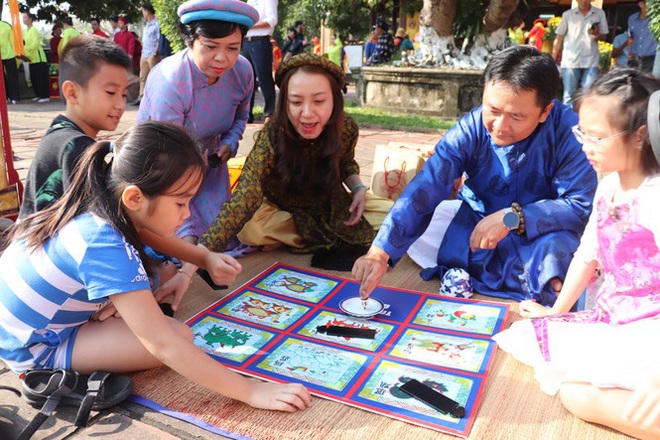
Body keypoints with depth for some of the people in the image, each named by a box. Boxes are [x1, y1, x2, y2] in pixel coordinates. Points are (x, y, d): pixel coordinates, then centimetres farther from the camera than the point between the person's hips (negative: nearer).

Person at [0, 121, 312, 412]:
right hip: (34, 350, -7)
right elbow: (164, 345, -37)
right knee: (178, 336, -21)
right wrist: (251, 391, -33)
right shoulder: (106, 247, -35)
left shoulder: (102, 204, -10)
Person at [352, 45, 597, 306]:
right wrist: (379, 252, -42)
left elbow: (582, 205, -20)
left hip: (538, 233, -2)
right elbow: (424, 189, -30)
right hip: (474, 222, 3)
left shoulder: (568, 132, -22)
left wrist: (513, 217, -34)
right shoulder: (470, 129, -19)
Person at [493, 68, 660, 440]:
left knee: (578, 395, -30)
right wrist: (557, 311, 18)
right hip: (611, 321, 9)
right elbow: (587, 255, 12)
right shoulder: (609, 186, 3)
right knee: (523, 334, -2)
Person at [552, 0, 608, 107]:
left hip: (591, 62, 1)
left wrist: (597, 34, -16)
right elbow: (559, 38, 7)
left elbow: (603, 36, 8)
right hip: (570, 61, 0)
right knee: (569, 95, 2)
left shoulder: (600, 13, 5)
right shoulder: (567, 15, 3)